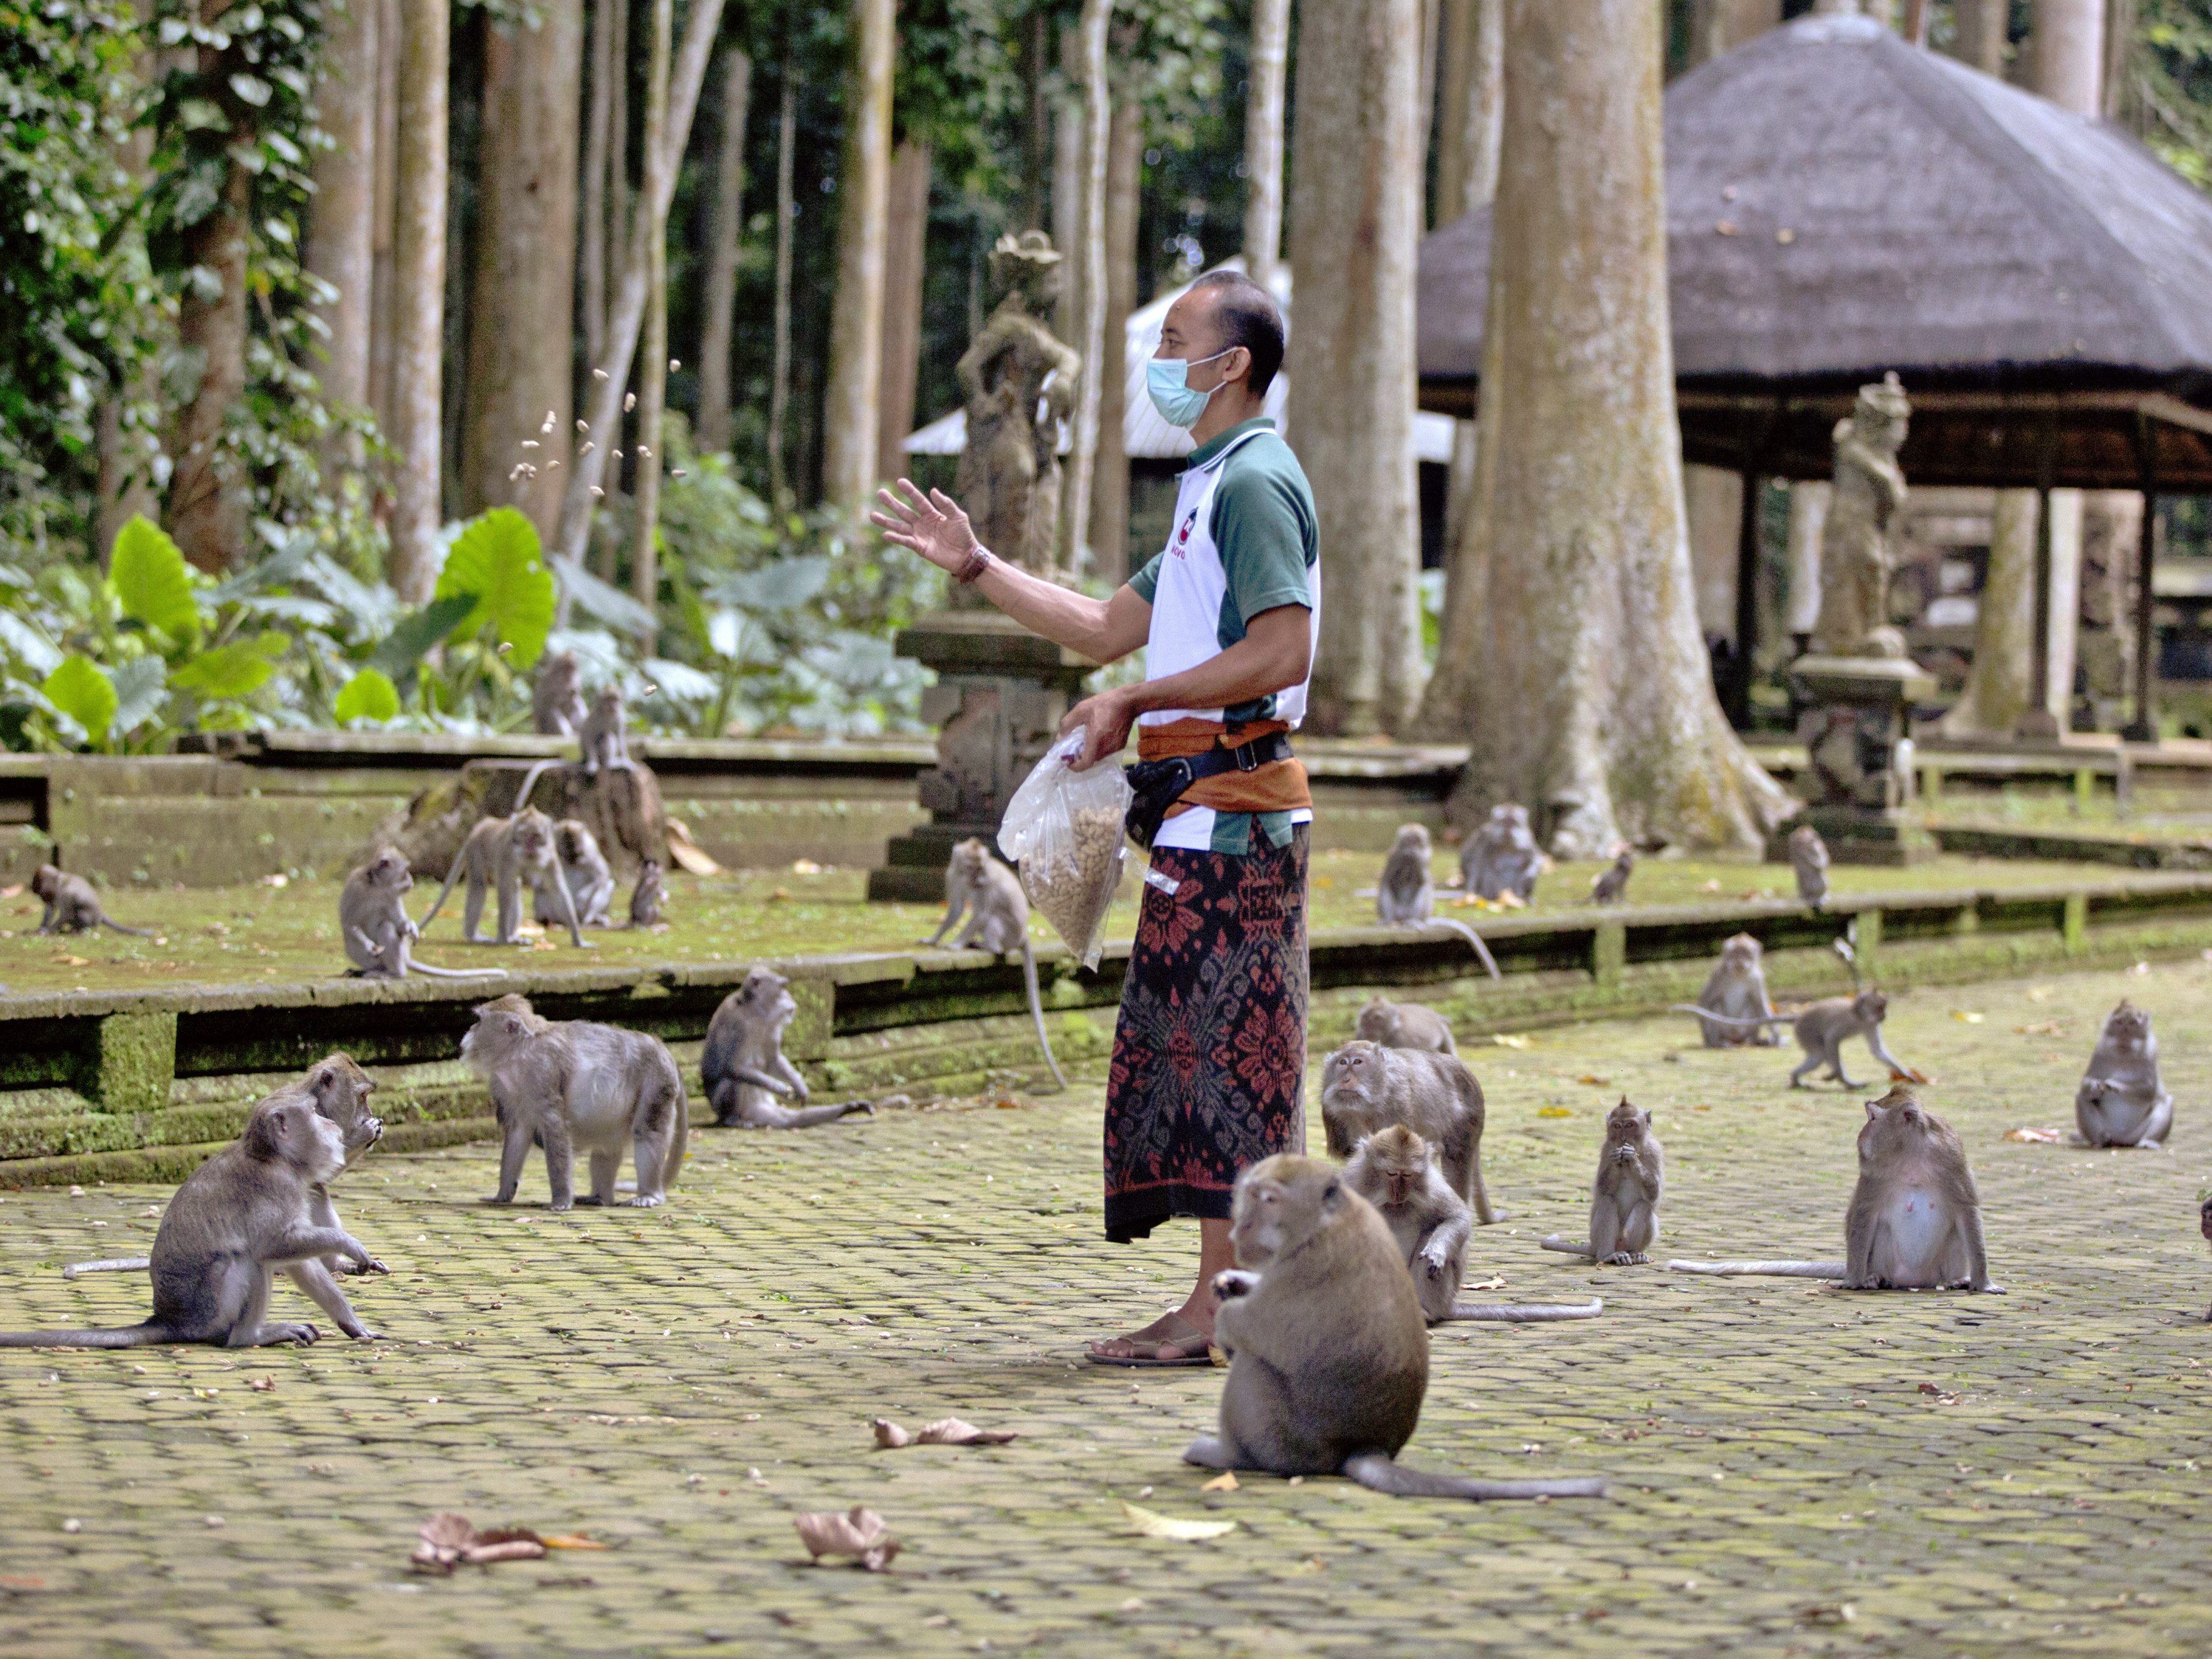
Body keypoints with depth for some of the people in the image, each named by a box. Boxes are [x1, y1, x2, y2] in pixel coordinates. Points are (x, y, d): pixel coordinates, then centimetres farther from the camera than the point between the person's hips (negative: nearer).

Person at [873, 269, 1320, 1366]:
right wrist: (973, 565, 22)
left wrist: (1133, 703, -16)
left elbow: (1282, 651, -21)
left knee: (1219, 1049, -10)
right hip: (1203, 811, 10)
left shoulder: (1255, 480, -10)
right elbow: (1107, 629, 25)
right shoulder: (1215, 487, 23)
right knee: (1186, 1050, 10)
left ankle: (1222, 1305, -9)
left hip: (1230, 804, -10)